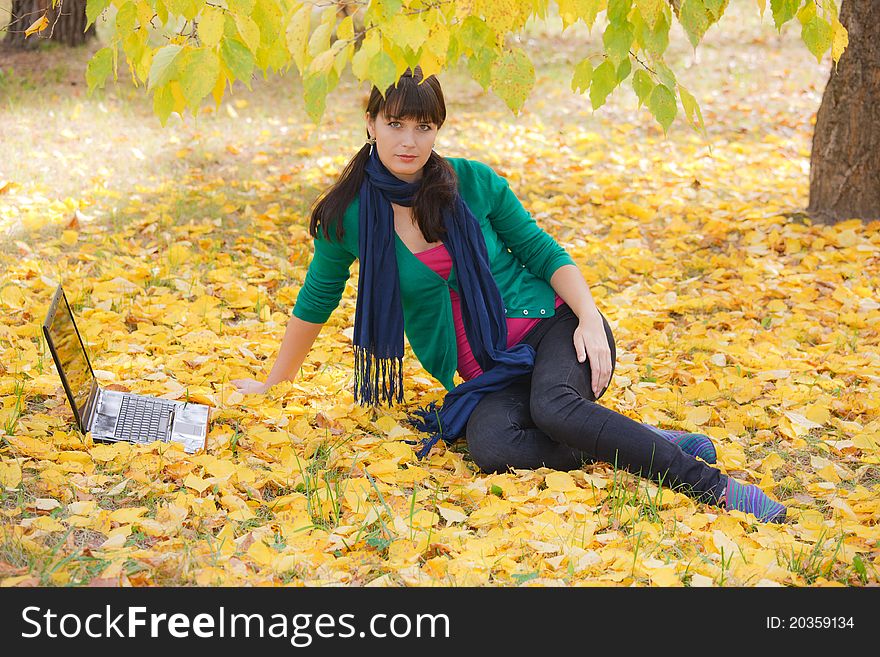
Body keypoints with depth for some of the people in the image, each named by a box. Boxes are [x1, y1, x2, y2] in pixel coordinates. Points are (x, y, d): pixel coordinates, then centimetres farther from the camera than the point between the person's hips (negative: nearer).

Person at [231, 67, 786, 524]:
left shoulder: (475, 183, -4)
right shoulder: (348, 216, -3)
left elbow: (547, 255, 3)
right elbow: (314, 304, 11)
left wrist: (590, 319, -13)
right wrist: (274, 383, 19)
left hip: (552, 325, -1)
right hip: (488, 375, 1)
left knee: (552, 407, -36)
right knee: (489, 445, -34)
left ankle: (714, 486, -30)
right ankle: (657, 446, -24)